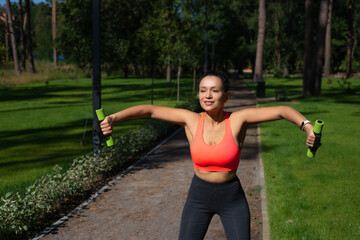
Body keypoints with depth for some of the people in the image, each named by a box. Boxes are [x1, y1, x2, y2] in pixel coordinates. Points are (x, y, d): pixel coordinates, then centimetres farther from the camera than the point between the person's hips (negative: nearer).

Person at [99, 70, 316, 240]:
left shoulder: (238, 120, -14)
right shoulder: (191, 120, -10)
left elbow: (281, 111, -17)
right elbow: (148, 110, -9)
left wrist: (307, 126, -33)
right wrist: (113, 118, -20)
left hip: (232, 198, -1)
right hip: (199, 196, 1)